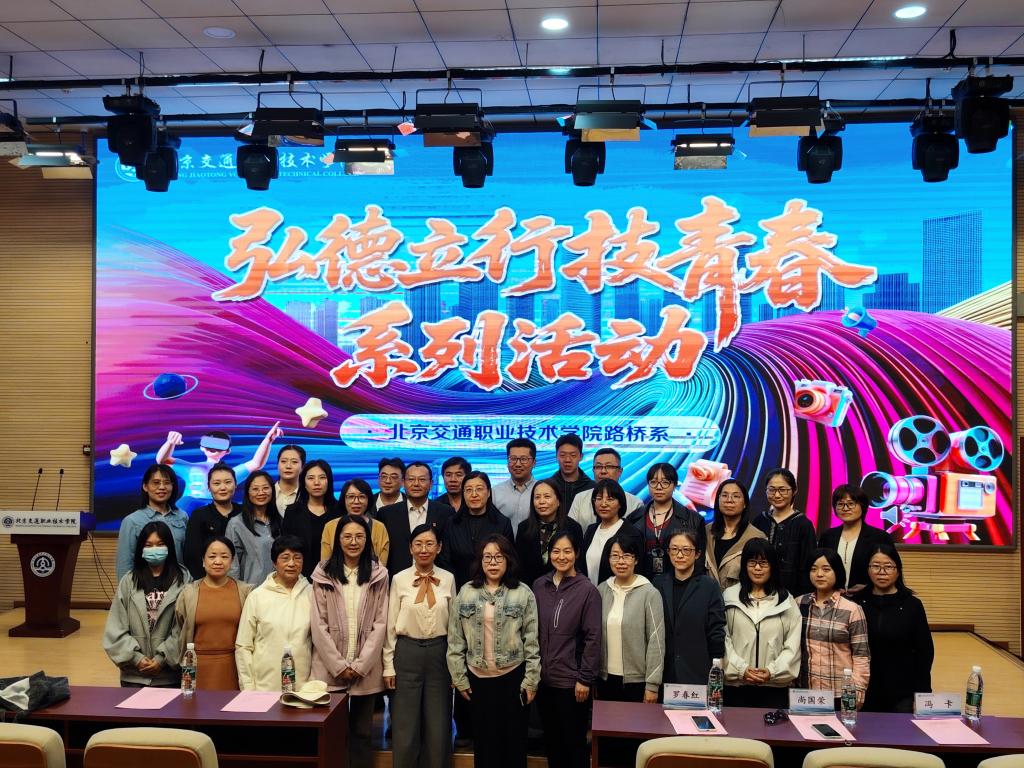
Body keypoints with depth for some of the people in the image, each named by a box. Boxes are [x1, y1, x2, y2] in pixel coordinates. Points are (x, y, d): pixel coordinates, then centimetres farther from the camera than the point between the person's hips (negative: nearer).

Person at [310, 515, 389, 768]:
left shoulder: (378, 574, 2)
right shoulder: (323, 573, -1)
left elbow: (380, 623, -1)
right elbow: (319, 625, -3)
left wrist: (360, 664, -8)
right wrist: (339, 665, -9)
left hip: (366, 669, 1)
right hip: (330, 668, 0)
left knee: (361, 731, 9)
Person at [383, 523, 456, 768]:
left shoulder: (448, 579, 1)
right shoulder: (399, 579, -3)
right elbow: (391, 625, 0)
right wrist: (389, 665, -1)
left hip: (439, 653, 1)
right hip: (407, 653, -1)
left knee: (438, 726, 8)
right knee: (405, 726, 6)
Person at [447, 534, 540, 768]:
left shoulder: (523, 593, -4)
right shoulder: (466, 592, 1)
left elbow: (531, 640, -4)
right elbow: (455, 640, 2)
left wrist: (531, 680, -6)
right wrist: (459, 678, 0)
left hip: (513, 676, -2)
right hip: (478, 677, 2)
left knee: (513, 738, 7)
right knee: (484, 738, 10)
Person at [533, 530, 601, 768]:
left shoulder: (587, 590, -11)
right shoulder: (539, 585, 2)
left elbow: (593, 638, -11)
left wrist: (585, 679, -12)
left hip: (571, 681, -4)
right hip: (543, 678, 4)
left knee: (573, 741, 7)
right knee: (551, 739, 15)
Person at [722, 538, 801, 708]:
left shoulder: (786, 601, 8)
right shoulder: (730, 596, 6)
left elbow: (793, 645, 2)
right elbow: (723, 639, 0)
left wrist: (773, 671, -9)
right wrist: (741, 669, -10)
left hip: (775, 686, 0)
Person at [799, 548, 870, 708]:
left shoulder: (852, 610, -7)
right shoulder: (799, 605, 3)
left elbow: (861, 655, -5)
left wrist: (857, 693, -8)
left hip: (841, 694, -3)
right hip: (804, 691, 3)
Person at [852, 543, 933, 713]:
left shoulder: (912, 605, -2)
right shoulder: (857, 603, 0)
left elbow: (925, 651, 1)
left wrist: (922, 694, -3)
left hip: (902, 695, -1)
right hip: (864, 693, 1)